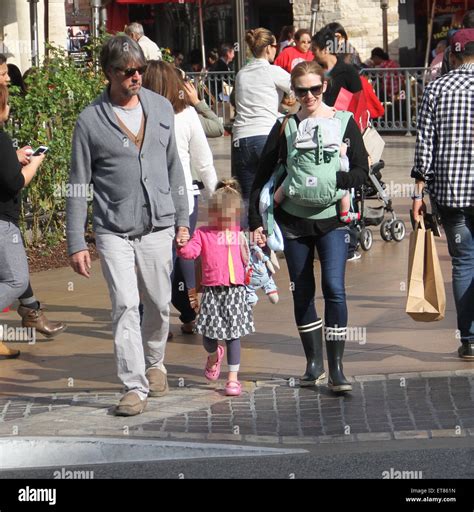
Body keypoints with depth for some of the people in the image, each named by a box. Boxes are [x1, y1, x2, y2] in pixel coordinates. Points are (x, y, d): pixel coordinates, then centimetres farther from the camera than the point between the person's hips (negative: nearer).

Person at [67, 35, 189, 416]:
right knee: (125, 304, -11)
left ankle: (154, 363, 36)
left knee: (159, 305, 10)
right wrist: (76, 243, -5)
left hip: (158, 226, 3)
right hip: (113, 231, -3)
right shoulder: (91, 120, -5)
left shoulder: (161, 109, 7)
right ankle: (135, 386, -6)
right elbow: (79, 185, -2)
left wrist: (182, 220, 13)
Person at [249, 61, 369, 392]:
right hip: (293, 220, 2)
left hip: (332, 219, -2)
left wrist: (333, 180, -20)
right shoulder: (285, 127, 3)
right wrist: (255, 221, 1)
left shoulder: (344, 123, 1)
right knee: (302, 292, 7)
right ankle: (314, 363, 22)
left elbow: (361, 172, -3)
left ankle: (336, 369, -11)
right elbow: (263, 176, 6)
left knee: (334, 289, -13)